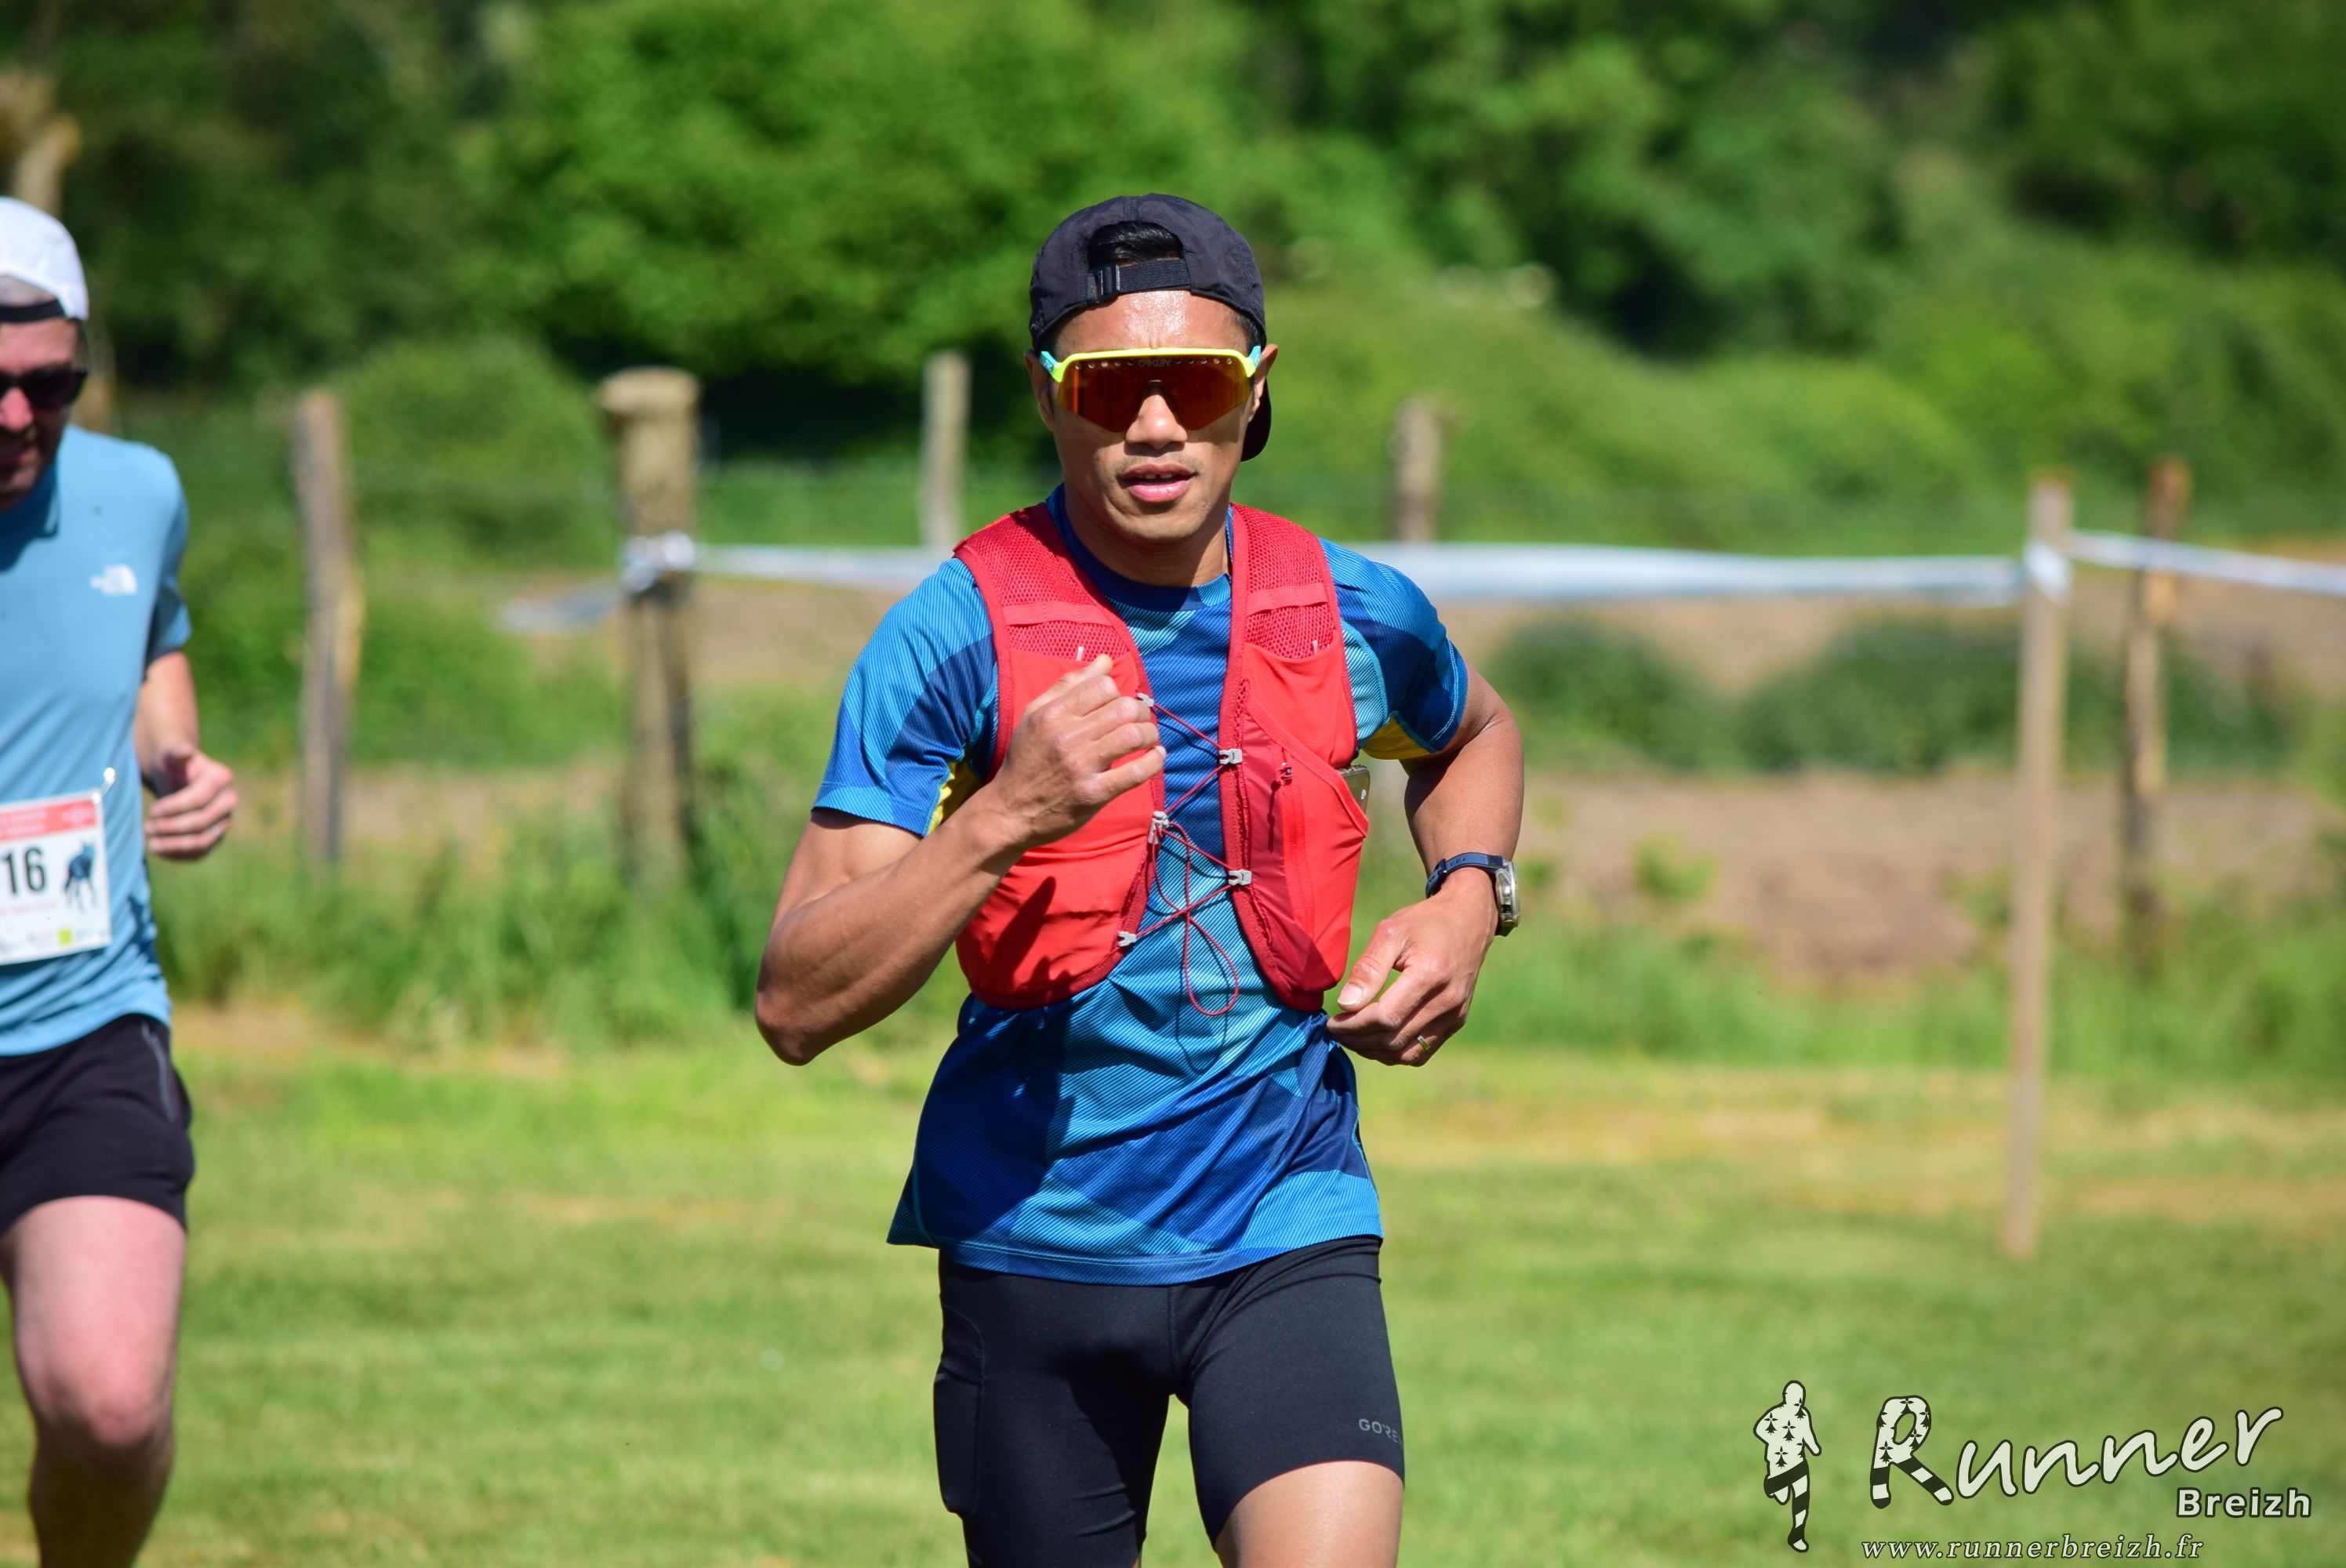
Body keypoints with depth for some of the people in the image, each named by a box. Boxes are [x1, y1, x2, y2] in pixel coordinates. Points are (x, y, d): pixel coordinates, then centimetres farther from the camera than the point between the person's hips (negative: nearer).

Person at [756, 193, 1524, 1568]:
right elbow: (797, 1006, -15)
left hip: (1287, 1225, 1)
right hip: (1035, 1235, -1)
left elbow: (1475, 735, 28)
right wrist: (1008, 815, -27)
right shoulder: (956, 637, -10)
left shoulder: (1355, 617, 1)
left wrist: (1469, 900, 7)